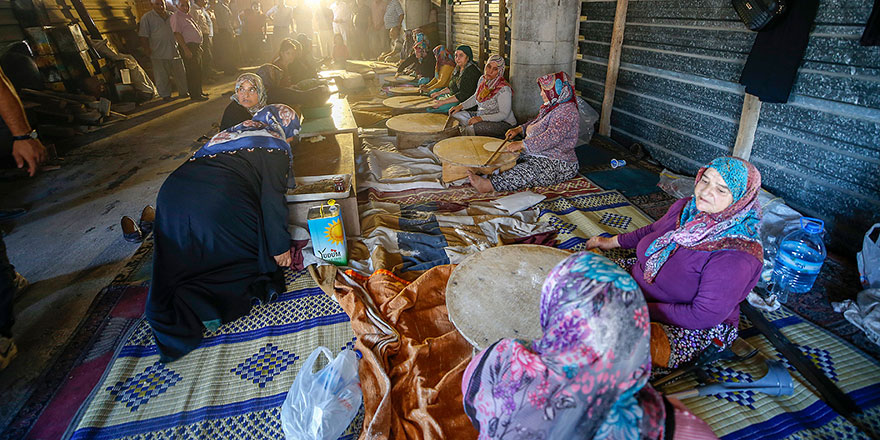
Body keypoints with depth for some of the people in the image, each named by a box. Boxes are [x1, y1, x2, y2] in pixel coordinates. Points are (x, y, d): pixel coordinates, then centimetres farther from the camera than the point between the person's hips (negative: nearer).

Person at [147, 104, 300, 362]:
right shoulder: (275, 147, 5)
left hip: (171, 194, 8)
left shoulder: (232, 131, 29)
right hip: (219, 203, -7)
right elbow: (272, 200, -3)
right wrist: (281, 247, 2)